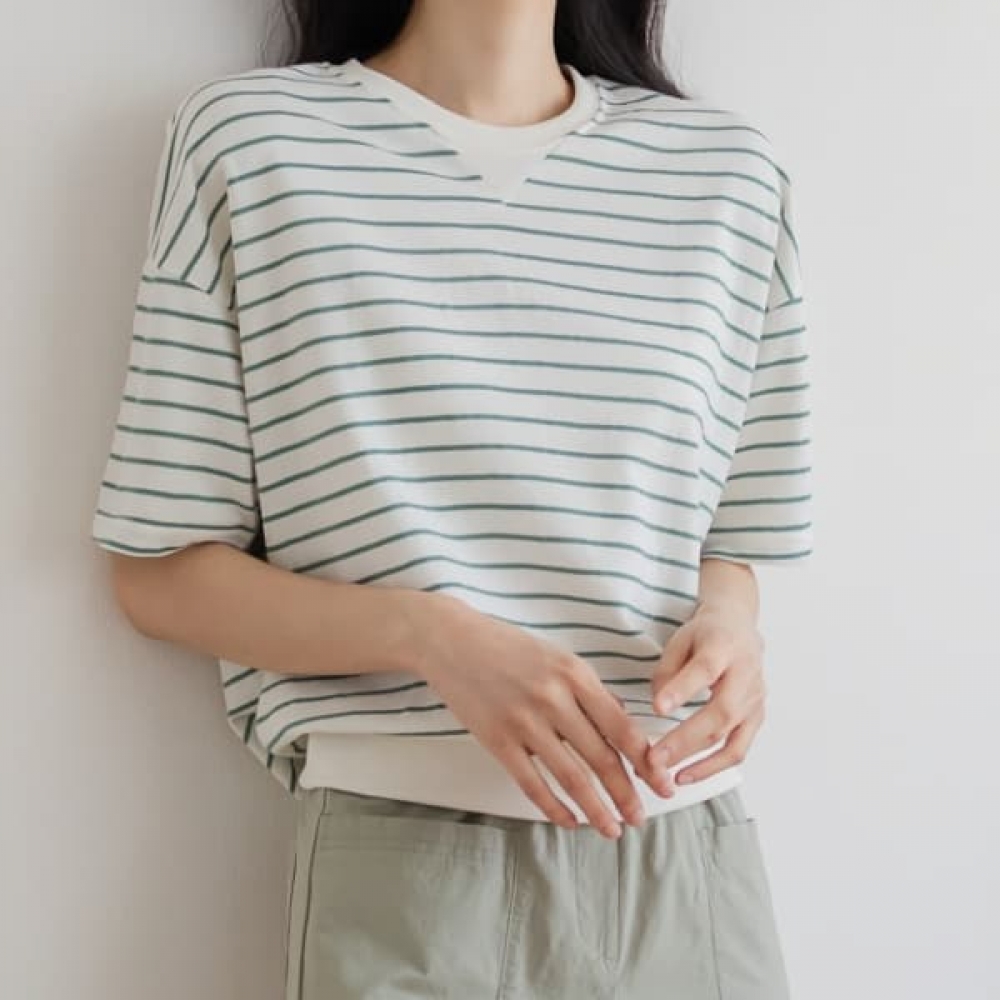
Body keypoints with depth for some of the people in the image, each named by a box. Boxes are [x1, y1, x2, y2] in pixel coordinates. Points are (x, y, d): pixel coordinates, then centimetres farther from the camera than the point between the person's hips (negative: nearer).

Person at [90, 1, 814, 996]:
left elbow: (729, 540, 12)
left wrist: (727, 624, -11)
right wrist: (434, 635, -18)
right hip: (403, 854, -2)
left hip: (686, 855, 3)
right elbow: (158, 573, -2)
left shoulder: (733, 167, 6)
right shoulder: (247, 133, -2)